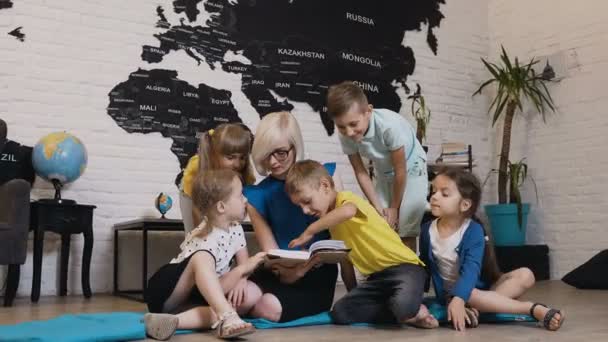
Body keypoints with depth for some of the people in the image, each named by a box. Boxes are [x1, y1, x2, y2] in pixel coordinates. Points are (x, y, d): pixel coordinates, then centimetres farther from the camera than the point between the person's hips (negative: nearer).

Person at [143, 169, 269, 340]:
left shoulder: (236, 229, 1)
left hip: (198, 295, 7)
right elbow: (214, 287, -26)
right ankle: (227, 318, -48)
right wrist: (243, 268, -31)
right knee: (202, 258, -34)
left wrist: (240, 280, -18)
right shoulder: (204, 239, -23)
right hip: (167, 294, -7)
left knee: (253, 293, -20)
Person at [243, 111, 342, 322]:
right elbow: (270, 251, -2)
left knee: (271, 307, -31)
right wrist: (285, 272, -23)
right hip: (280, 274, 2)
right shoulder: (258, 194, 4)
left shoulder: (325, 175, 1)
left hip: (318, 275, -2)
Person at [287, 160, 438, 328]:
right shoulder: (332, 222, 17)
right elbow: (345, 260, 21)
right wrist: (353, 297, 17)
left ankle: (412, 311, -3)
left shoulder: (346, 198, -10)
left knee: (403, 305, -39)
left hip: (403, 266, -9)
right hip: (377, 276, 9)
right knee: (340, 312, -14)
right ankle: (407, 313, -5)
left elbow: (347, 211, -37)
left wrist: (308, 232, -28)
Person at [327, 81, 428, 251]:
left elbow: (400, 171, -26)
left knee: (405, 231, -10)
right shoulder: (346, 135, -25)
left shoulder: (390, 125, -39)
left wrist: (394, 207, -14)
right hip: (384, 175, 5)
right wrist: (377, 206, -11)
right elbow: (360, 172, -10)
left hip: (411, 170, -4)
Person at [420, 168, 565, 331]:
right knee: (472, 296, -37)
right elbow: (425, 265, 8)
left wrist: (458, 299, -45)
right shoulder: (427, 230, -7)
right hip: (451, 291, 0)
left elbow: (471, 270, -30)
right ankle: (534, 309, -31)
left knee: (525, 275, -22)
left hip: (481, 286, 1)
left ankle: (476, 307, -37)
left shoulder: (474, 231, -18)